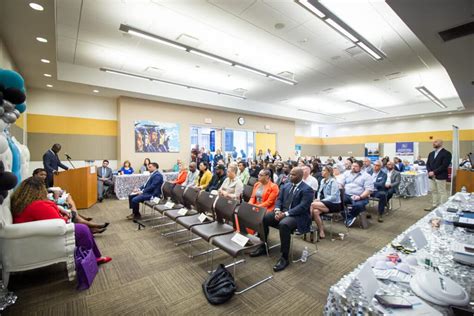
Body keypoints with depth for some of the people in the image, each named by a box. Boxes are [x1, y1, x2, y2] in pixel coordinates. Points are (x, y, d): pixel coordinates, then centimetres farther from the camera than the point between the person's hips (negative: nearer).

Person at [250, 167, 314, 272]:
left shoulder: (307, 189, -9)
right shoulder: (286, 186, 12)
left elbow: (302, 207, -19)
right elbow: (279, 199, 11)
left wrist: (285, 214, -26)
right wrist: (277, 210, -11)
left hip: (298, 216, -7)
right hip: (282, 212, 7)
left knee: (283, 225, -37)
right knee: (263, 218, -11)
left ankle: (284, 257, -20)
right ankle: (263, 247, 6)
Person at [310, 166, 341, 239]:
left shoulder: (333, 181, -12)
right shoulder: (322, 181, 11)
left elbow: (333, 197, -18)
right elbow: (320, 192, 18)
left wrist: (321, 201, -20)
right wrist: (318, 199, -2)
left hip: (334, 204, -6)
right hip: (325, 203, 6)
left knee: (313, 204, -28)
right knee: (315, 211, -27)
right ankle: (321, 232, -15)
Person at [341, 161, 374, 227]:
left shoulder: (366, 176, 3)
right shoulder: (346, 173, 15)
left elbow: (369, 189, -7)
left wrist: (360, 197, -21)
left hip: (360, 197, -3)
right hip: (346, 195, 3)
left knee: (358, 205, -35)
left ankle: (349, 217, -6)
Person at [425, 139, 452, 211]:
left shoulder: (446, 153, -6)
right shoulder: (431, 153, 16)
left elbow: (444, 165, -15)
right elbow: (428, 164, 13)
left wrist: (434, 172, -18)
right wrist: (429, 172, -4)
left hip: (440, 177, -7)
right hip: (431, 176, 7)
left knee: (442, 192, 1)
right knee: (433, 192, 12)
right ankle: (434, 206, 20)